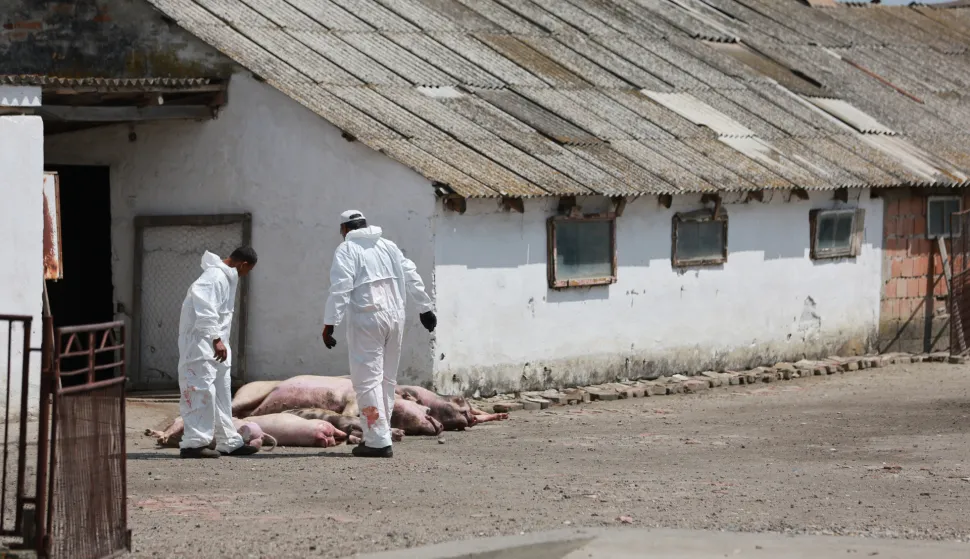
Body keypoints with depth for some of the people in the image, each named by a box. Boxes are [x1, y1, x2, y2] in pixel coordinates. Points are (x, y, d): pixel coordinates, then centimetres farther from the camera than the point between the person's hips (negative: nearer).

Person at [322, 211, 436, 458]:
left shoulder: (347, 249, -2)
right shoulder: (388, 246, 16)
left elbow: (340, 289, -13)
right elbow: (412, 278, 18)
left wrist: (329, 324, -15)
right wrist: (425, 308, 26)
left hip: (366, 319, -7)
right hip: (395, 317, 7)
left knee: (368, 380, -6)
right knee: (387, 379, 15)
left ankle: (378, 441, -12)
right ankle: (378, 434, 22)